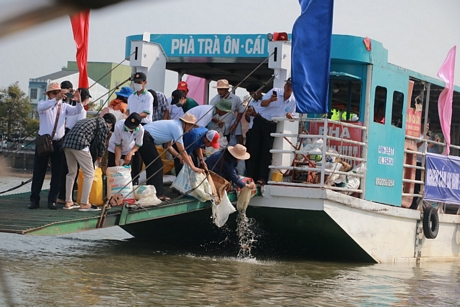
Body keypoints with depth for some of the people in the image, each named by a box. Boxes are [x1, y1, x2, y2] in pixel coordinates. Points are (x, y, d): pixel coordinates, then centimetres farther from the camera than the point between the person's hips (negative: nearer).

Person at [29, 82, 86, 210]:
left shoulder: (64, 106, 7)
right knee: (39, 172, 1)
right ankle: (34, 200, 3)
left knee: (57, 173, 3)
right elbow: (42, 107, -24)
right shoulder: (43, 103, -1)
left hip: (58, 142, 2)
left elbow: (76, 111, -6)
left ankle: (52, 200, 9)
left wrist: (78, 101, -29)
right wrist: (56, 99, -40)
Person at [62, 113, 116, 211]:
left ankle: (68, 202, 22)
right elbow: (101, 142, 7)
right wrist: (99, 156, 25)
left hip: (67, 143, 8)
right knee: (89, 174, 1)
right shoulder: (105, 125, 12)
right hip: (80, 144, -8)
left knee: (71, 173, 20)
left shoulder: (88, 120, 34)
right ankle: (84, 204, -3)